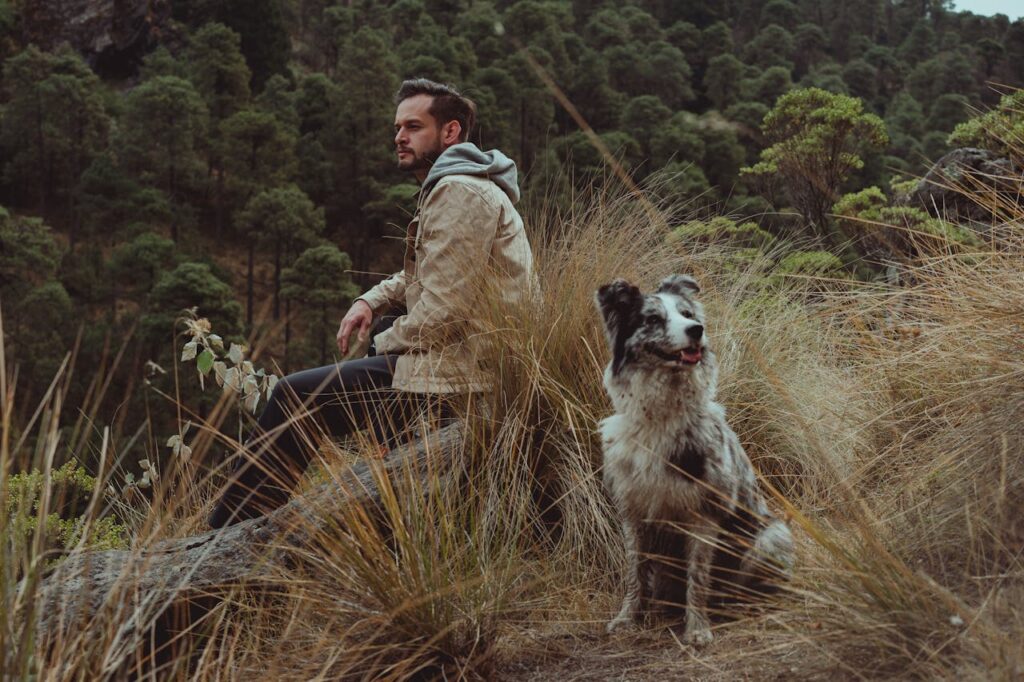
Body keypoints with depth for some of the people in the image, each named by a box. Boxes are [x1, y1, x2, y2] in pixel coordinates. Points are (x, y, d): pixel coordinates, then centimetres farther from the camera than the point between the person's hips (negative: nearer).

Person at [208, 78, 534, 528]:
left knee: (294, 398, -5)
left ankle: (225, 533, 6)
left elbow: (443, 310, -22)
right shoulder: (447, 188, 20)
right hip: (463, 357, 11)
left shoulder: (459, 192, -16)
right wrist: (371, 301, 9)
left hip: (451, 374, -11)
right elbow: (419, 277, 29)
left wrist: (384, 343, -5)